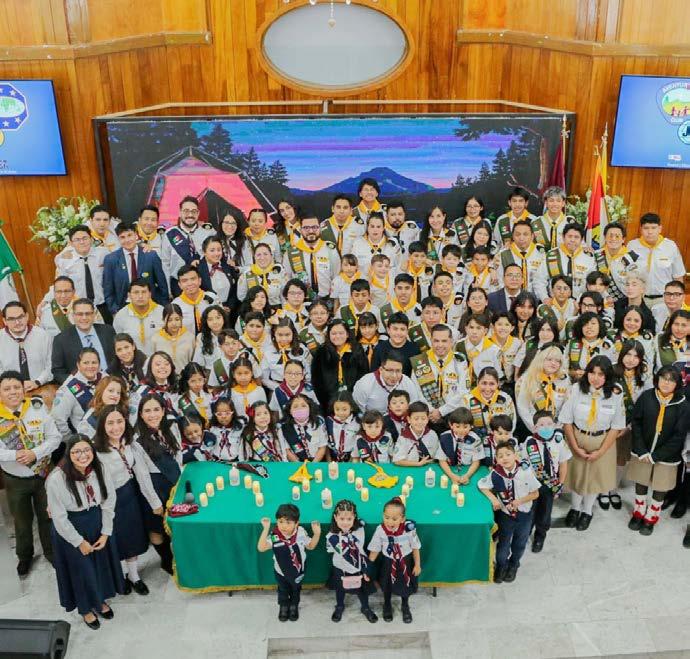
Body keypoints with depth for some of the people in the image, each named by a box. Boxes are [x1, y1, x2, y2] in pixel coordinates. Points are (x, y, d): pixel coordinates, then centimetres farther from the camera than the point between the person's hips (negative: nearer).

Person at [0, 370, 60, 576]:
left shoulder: (37, 408, -12)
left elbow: (55, 438, -11)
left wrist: (35, 453, -24)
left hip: (43, 474, 0)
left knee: (47, 517, 17)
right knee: (22, 521, 21)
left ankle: (50, 552, 40)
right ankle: (24, 556, 44)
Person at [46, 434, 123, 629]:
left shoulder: (100, 470, -14)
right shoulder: (57, 479, -26)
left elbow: (108, 503, -5)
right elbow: (59, 517, -19)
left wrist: (106, 533, -6)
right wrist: (79, 542, -12)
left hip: (98, 523, 4)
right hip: (70, 529, -4)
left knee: (102, 563, 18)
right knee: (81, 569, 12)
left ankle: (101, 599, 46)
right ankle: (86, 608, 38)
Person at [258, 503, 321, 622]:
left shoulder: (301, 533, -25)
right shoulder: (274, 535, -31)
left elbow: (311, 546, -9)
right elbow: (261, 548, -41)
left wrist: (317, 534, -27)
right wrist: (265, 529, -49)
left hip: (297, 571, 1)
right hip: (281, 571, -1)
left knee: (295, 590, 27)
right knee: (283, 591, 26)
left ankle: (294, 606, 55)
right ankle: (283, 607, 55)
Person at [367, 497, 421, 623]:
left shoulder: (409, 529, -29)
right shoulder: (380, 530, -26)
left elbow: (415, 548, -12)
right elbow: (374, 550, -12)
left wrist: (417, 565, -4)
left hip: (405, 562, 0)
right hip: (389, 563, 0)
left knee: (406, 584, 22)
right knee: (387, 586, 22)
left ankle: (405, 607, 53)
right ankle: (387, 606, 54)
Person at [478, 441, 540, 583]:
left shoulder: (525, 471, -23)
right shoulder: (495, 474, -20)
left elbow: (535, 493, -11)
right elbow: (481, 485, -4)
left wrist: (520, 501, -23)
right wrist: (493, 498, -18)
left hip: (524, 514, 0)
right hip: (505, 514, 0)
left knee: (519, 544, 21)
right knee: (503, 542, 15)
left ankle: (513, 565, 49)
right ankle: (501, 566, 44)